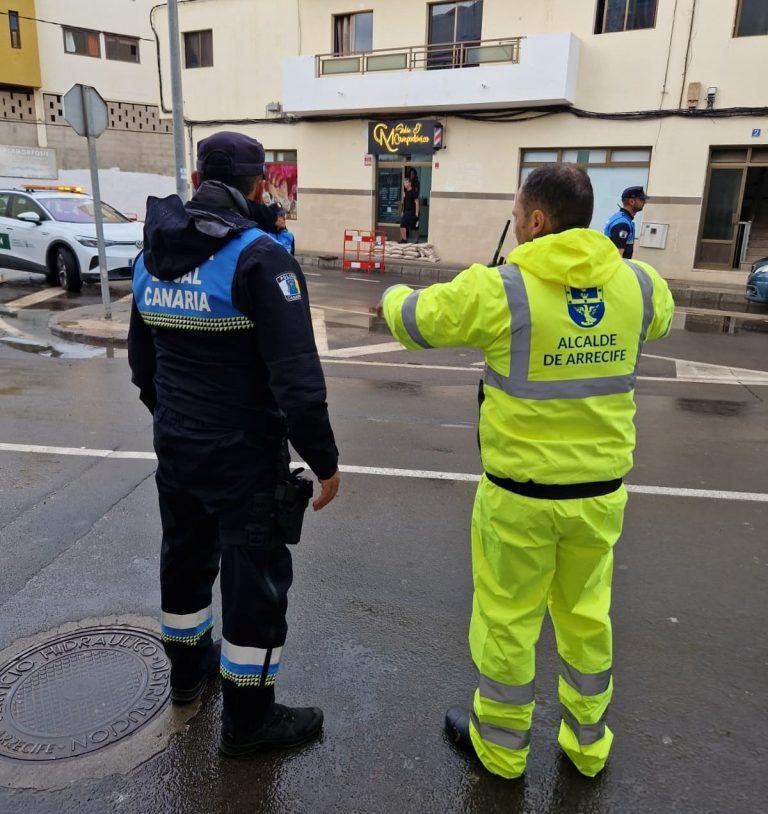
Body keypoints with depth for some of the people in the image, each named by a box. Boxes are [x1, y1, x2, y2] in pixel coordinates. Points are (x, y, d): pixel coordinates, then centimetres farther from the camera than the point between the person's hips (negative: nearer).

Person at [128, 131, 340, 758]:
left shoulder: (151, 256, 5)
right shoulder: (260, 258, -18)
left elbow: (142, 360, 15)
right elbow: (297, 375, -24)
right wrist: (325, 460, -15)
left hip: (174, 448, 8)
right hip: (244, 458, -7)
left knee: (186, 560, 25)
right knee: (255, 581, 7)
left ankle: (187, 667, 48)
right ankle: (248, 719, 24)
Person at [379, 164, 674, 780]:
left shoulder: (498, 291, -17)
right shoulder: (637, 285, -4)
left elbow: (413, 320, -3)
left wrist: (393, 297, 21)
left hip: (519, 494, -4)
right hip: (602, 491, 5)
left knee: (508, 620, 15)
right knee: (587, 615, 22)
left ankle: (501, 746, 36)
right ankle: (589, 744, 42)